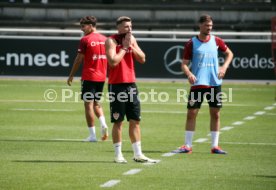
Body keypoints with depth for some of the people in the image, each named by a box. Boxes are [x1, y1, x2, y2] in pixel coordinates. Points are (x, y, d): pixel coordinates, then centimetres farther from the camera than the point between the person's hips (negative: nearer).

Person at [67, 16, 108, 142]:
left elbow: (79, 59, -7)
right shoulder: (105, 39, 7)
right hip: (101, 77, 6)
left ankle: (92, 135, -1)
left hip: (88, 77, -6)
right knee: (96, 102, 21)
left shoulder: (85, 40, -9)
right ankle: (103, 124, -4)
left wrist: (71, 75, 1)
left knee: (88, 104, 1)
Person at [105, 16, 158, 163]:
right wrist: (124, 47, -13)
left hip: (131, 84, 6)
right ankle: (118, 155, 4)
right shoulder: (111, 41, -8)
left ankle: (138, 154, 9)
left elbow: (142, 59, 5)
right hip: (117, 85, -6)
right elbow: (113, 61, -21)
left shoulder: (132, 39, 11)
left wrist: (131, 46, -7)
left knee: (135, 120, 6)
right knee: (118, 121, -2)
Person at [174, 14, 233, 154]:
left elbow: (229, 54, 19)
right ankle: (187, 145, 3)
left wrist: (224, 67, 2)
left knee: (215, 114, 4)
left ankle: (215, 146, 12)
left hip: (215, 83, 2)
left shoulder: (216, 41, 6)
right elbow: (184, 64, -1)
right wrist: (189, 74, -22)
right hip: (197, 83, -2)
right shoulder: (192, 43, -1)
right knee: (191, 113, -4)